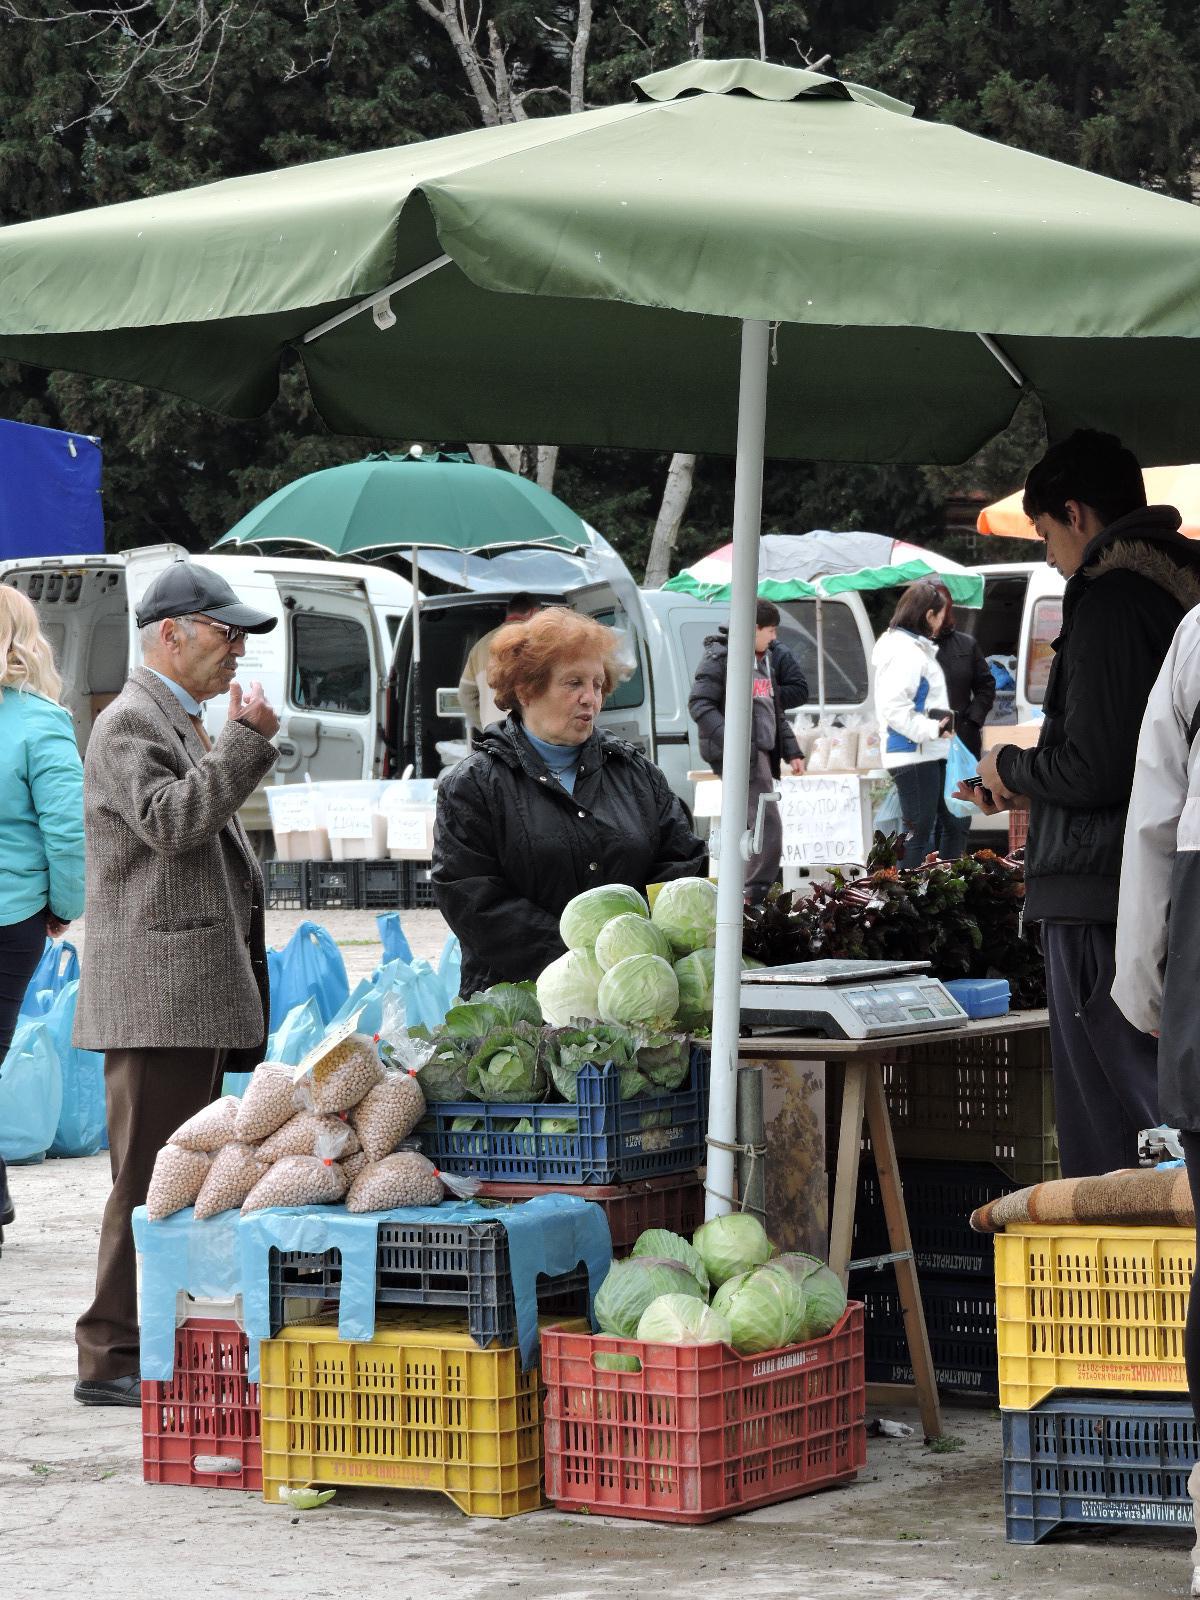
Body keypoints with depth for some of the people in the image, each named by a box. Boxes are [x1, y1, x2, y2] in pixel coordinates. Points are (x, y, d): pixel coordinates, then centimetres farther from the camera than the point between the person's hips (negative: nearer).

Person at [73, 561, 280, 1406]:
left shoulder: (186, 725, 22)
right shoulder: (131, 723, -9)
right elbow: (170, 822, -24)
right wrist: (246, 741, -20)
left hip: (201, 993, 10)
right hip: (157, 994, -10)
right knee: (150, 1177, -9)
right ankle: (114, 1359, -6)